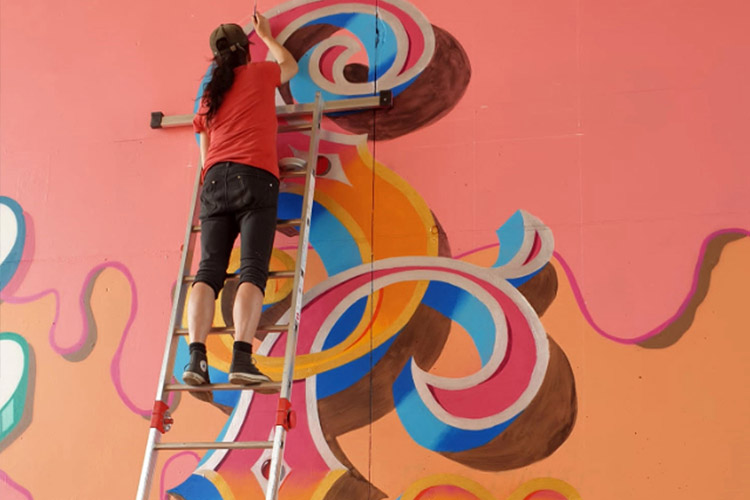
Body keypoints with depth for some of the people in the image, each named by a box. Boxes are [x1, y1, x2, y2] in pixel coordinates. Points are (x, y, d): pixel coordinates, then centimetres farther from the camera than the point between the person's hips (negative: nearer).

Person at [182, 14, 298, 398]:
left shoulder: (210, 95, 25)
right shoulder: (259, 74, 16)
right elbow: (290, 66, 40)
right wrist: (267, 36, 54)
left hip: (215, 181, 4)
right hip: (254, 178, -4)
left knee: (209, 270, -6)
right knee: (252, 270, -14)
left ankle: (196, 357, -23)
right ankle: (241, 358, -29)